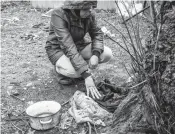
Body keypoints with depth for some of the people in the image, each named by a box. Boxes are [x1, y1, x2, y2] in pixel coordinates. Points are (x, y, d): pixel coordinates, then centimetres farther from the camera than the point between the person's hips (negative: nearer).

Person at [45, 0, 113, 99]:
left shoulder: (89, 14, -16)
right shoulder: (59, 15, -32)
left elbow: (97, 33, -4)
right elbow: (68, 46, -38)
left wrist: (95, 54, -25)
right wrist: (86, 75, -43)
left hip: (79, 44, 6)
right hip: (58, 49, -5)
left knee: (107, 54, -15)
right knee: (73, 71, -36)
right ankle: (61, 69, 1)